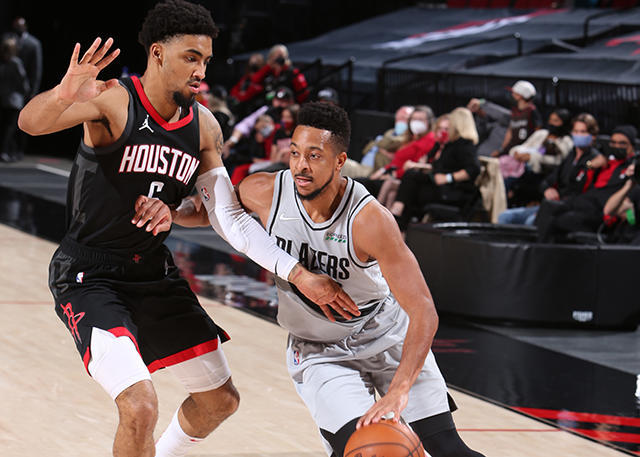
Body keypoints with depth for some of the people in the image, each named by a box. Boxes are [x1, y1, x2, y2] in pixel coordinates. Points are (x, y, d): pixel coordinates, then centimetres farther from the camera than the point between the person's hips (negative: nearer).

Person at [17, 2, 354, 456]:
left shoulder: (203, 126, 1)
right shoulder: (113, 100, -18)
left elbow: (230, 219, 3)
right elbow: (30, 123, -34)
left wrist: (299, 274, -6)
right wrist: (64, 95, -58)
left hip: (155, 273, 7)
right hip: (89, 277, -7)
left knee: (220, 400, 16)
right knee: (140, 407, -26)